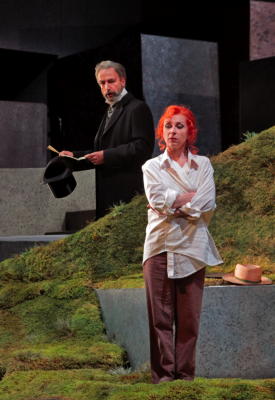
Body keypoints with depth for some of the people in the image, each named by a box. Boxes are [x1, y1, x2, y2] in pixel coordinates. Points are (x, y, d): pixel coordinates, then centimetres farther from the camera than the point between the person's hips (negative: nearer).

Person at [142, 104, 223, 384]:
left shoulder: (203, 164, 12)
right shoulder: (151, 167, 11)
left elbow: (207, 204, -3)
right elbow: (157, 199, -7)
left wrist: (171, 203, -6)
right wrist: (190, 197, -5)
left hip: (192, 246, 1)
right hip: (160, 244, 0)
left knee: (189, 317, 1)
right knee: (161, 316, -3)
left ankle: (186, 375, 8)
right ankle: (163, 376, 0)